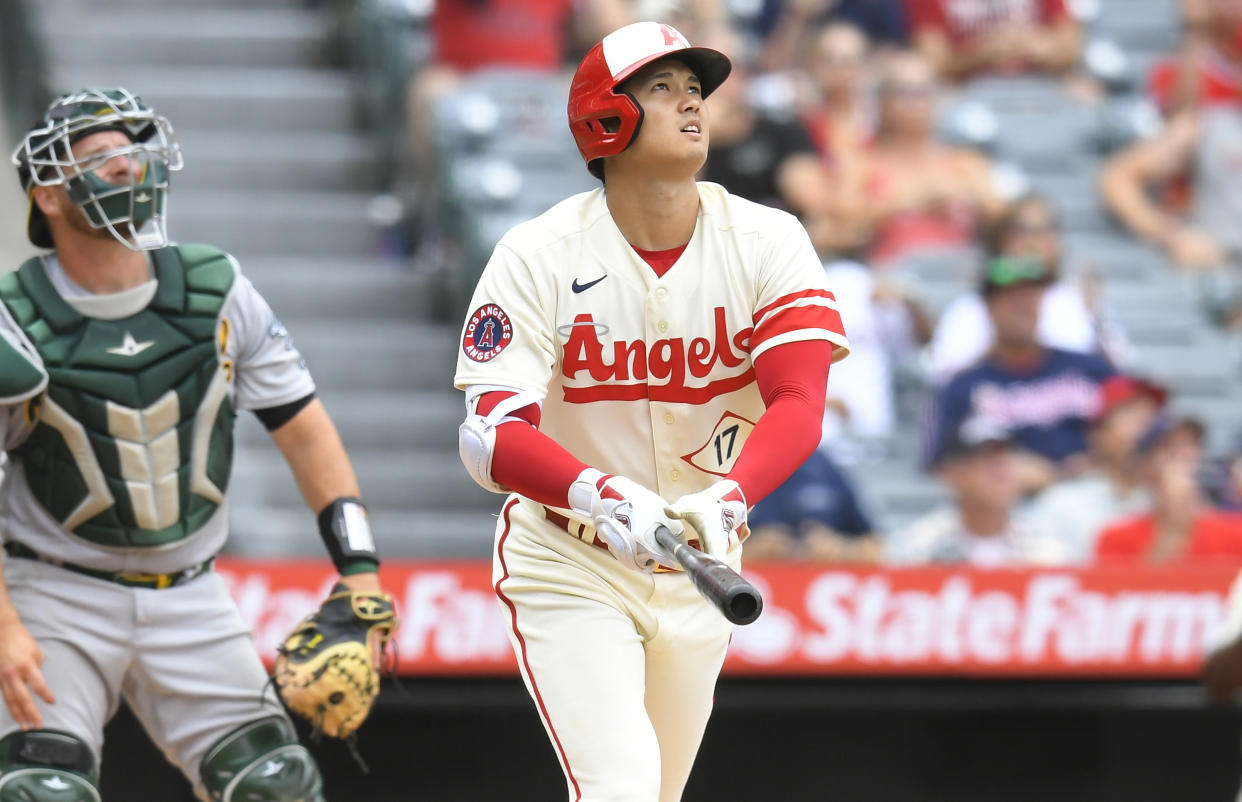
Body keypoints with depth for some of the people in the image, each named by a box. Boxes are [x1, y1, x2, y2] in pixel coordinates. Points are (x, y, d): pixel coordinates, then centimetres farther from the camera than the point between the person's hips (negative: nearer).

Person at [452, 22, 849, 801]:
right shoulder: (539, 256, -16)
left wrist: (725, 499, -43)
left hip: (699, 565, 4)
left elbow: (800, 404, -22)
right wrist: (604, 498, -44)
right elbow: (492, 438, -24)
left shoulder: (767, 242, -10)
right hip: (568, 568, -4)